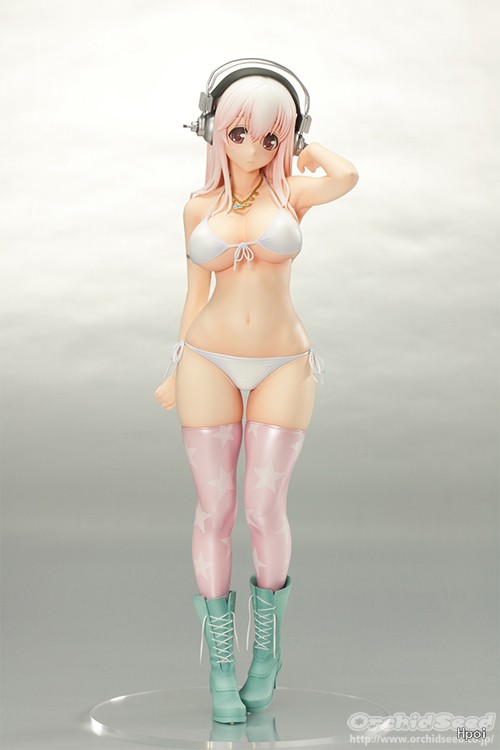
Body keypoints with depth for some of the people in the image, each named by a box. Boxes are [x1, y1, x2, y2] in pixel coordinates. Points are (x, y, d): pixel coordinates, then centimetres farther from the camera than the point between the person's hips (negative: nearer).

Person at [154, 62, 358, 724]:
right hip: (209, 363, 2)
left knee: (265, 513, -2)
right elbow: (196, 294, 14)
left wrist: (303, 148, 0)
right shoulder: (199, 207, 7)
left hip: (283, 366, -1)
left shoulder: (293, 193, 3)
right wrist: (177, 374, 16)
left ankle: (267, 643, 25)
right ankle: (220, 661, 18)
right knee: (214, 511, 2)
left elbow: (346, 176, -19)